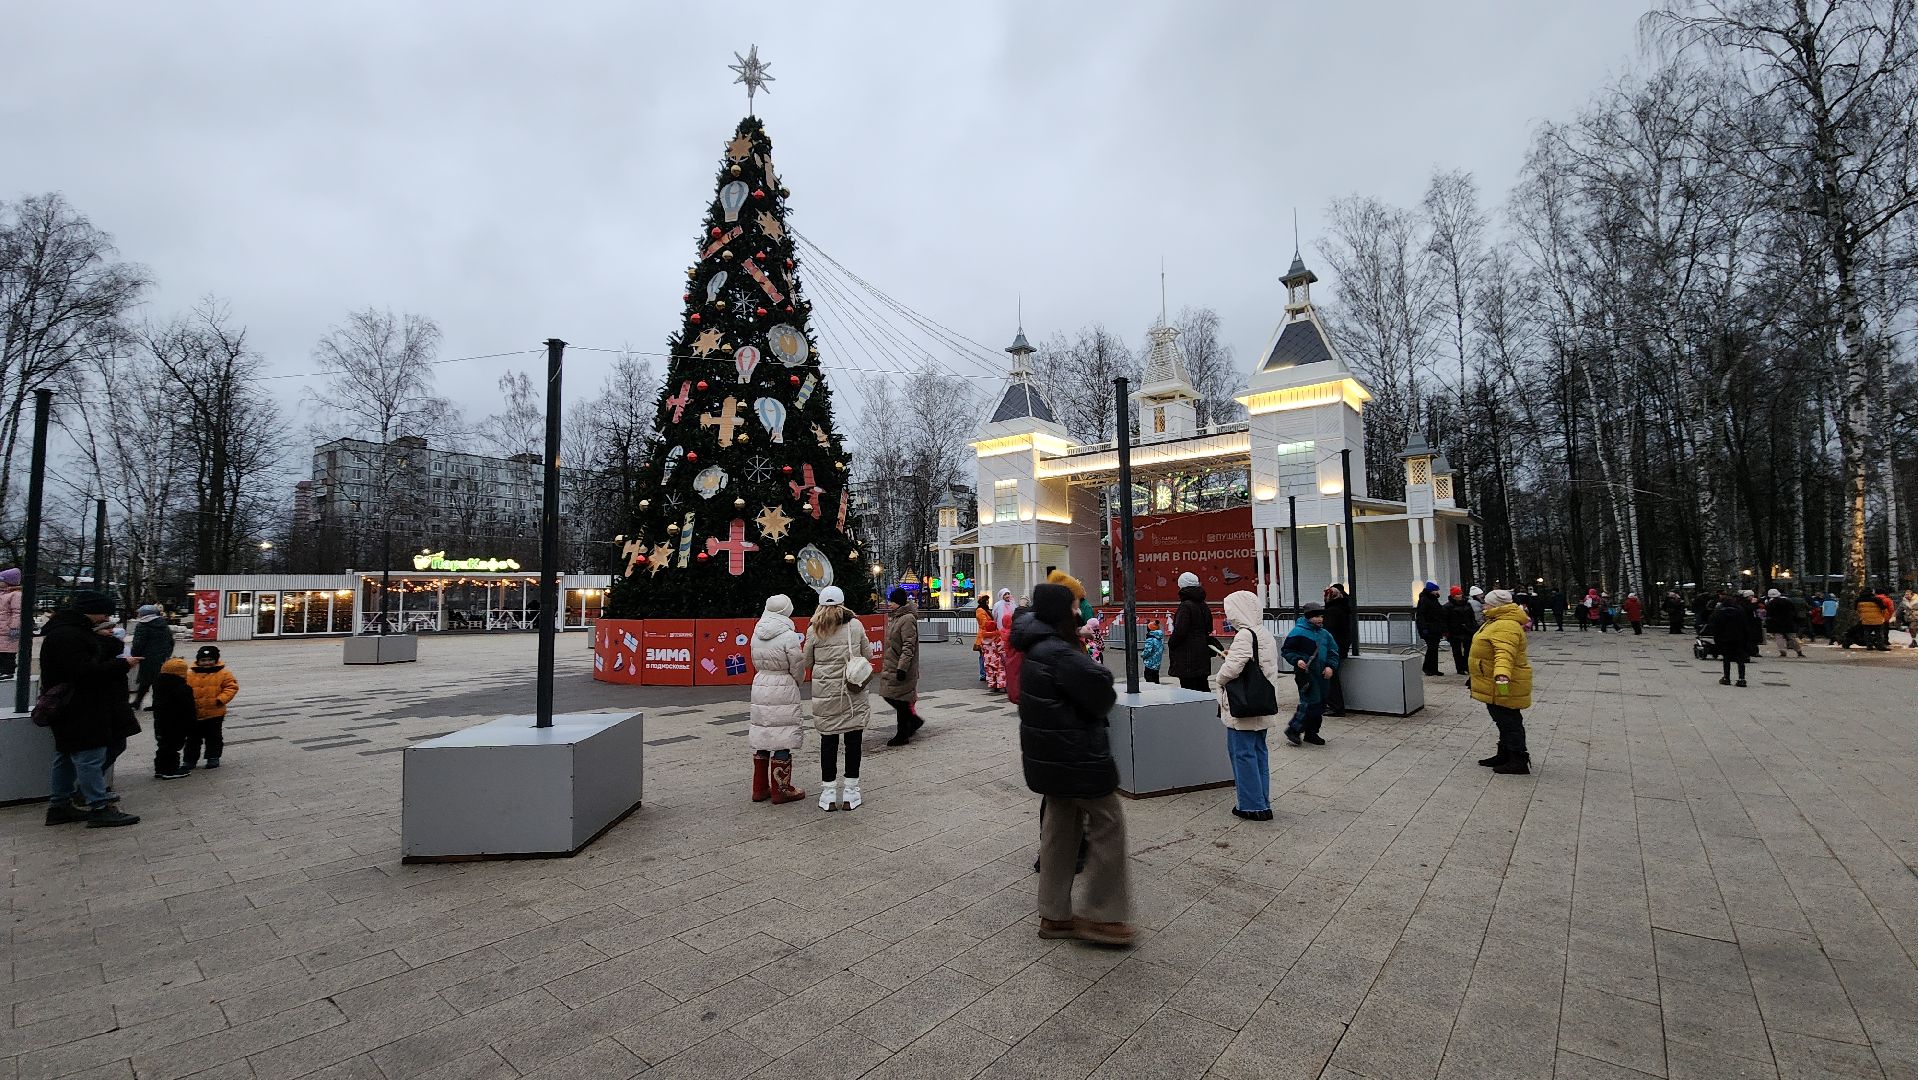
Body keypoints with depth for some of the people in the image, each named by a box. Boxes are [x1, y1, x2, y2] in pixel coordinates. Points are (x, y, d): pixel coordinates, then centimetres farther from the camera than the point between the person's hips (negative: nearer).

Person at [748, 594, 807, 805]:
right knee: (782, 740, 2)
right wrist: (798, 681, 11)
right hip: (783, 690, -6)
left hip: (760, 686, 7)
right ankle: (781, 789, 9)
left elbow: (757, 663, 13)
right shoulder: (788, 636, -15)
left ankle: (760, 788, 23)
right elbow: (798, 669, -8)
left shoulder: (757, 634, 5)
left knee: (761, 738, 14)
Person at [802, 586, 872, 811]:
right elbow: (867, 654, 6)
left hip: (825, 693, 0)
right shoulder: (856, 626, -2)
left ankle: (828, 793, 14)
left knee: (828, 740, 9)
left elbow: (807, 661, 6)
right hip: (853, 691, 0)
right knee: (853, 739, 8)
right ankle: (850, 792, 13)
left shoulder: (813, 630, -2)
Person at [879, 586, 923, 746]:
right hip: (890, 666, 10)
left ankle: (902, 735, 10)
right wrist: (886, 664, 23)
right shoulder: (894, 617, 13)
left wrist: (902, 667, -25)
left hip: (901, 669, -10)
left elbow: (908, 646, -22)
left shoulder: (907, 619, -17)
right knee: (889, 696, 13)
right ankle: (914, 720, 27)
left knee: (900, 701, -1)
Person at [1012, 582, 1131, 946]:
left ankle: (1055, 915, 26)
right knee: (1108, 824, 4)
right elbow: (1101, 695, -25)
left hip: (1050, 756, 10)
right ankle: (1097, 915, 13)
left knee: (1060, 828, 17)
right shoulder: (1060, 655, -24)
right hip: (1076, 756, -10)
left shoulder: (1036, 649, 7)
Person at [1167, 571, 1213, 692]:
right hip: (1203, 654, 9)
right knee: (1203, 687, 15)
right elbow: (1209, 630, 19)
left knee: (1188, 689, -6)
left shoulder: (1185, 606, -15)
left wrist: (1170, 644, -4)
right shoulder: (1204, 606, 12)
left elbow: (1179, 632, -19)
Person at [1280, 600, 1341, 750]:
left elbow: (1333, 651, 18)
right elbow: (1286, 650, -4)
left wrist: (1331, 666, 2)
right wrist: (1297, 660, -20)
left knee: (1320, 704, 10)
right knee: (1310, 702, -14)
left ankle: (1311, 733, 22)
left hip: (1322, 675, 8)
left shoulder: (1325, 634, 13)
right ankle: (1293, 730, -2)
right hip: (1306, 674, -7)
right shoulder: (1298, 632, -8)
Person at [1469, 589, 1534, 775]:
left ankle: (1519, 762, 7)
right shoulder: (1498, 622, 12)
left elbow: (1505, 653, -41)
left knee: (1509, 722, -2)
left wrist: (1502, 674, -56)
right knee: (1504, 721, 20)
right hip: (1496, 685, 11)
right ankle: (1504, 755, 31)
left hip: (1503, 686, -11)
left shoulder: (1505, 627, -24)